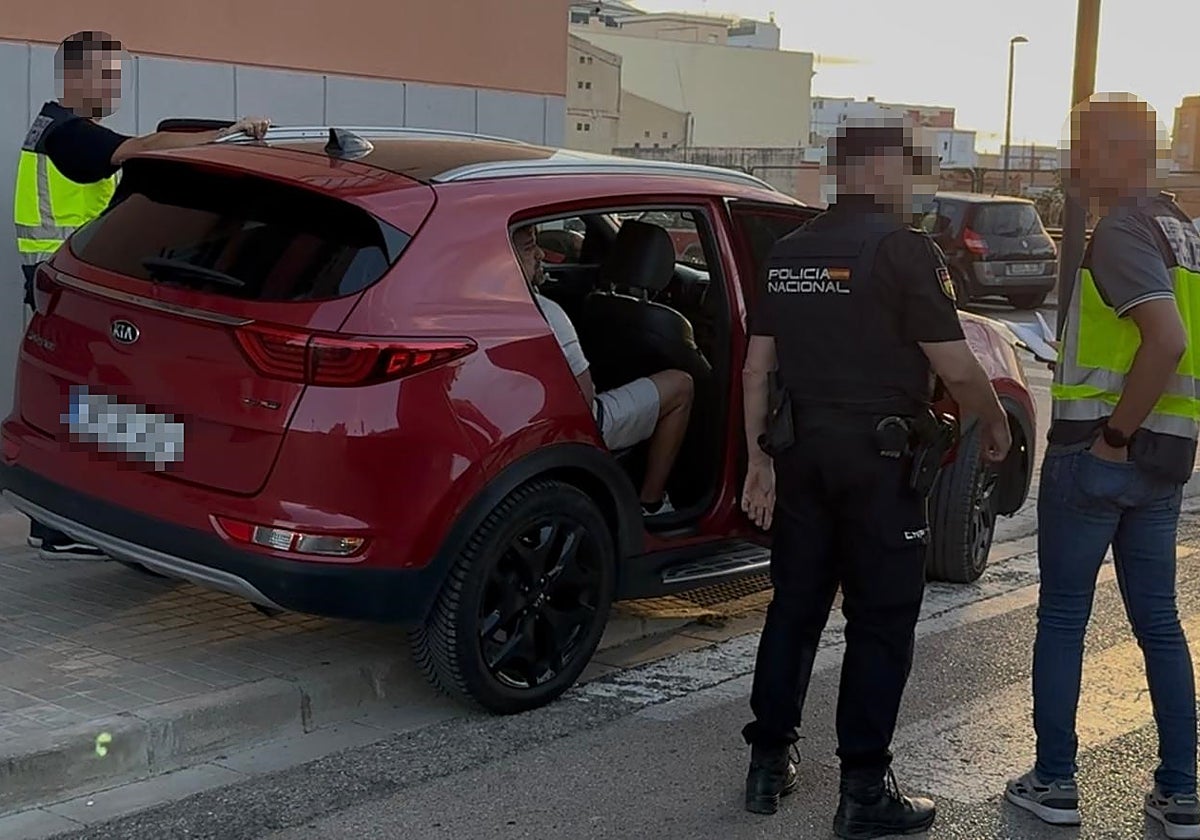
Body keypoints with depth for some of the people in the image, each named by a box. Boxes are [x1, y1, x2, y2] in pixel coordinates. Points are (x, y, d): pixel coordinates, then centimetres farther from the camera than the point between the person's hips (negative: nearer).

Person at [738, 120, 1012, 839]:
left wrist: (760, 458, 14)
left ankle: (769, 765, 22)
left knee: (795, 608, 15)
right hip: (879, 460, -6)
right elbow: (957, 368, -12)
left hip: (802, 454, 6)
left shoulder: (789, 253, 9)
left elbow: (757, 368, 10)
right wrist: (996, 424, 5)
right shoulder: (904, 248, -11)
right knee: (881, 623, 2)